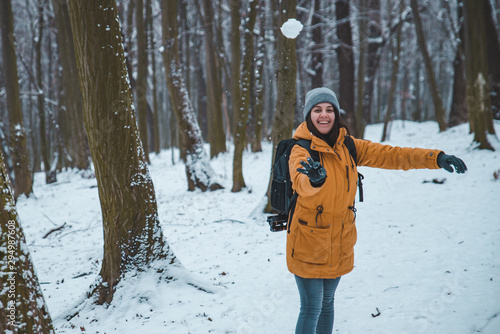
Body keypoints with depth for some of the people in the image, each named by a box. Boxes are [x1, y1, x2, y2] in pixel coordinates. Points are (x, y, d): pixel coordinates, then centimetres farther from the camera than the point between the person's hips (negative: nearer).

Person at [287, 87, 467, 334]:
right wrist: (313, 180, -61)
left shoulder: (348, 147, 1)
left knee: (327, 304, 20)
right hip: (308, 243, -5)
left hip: (339, 243, 5)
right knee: (311, 308, -1)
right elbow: (301, 183, -36)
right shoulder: (301, 150, -16)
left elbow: (388, 155, -4)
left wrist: (435, 158, -15)